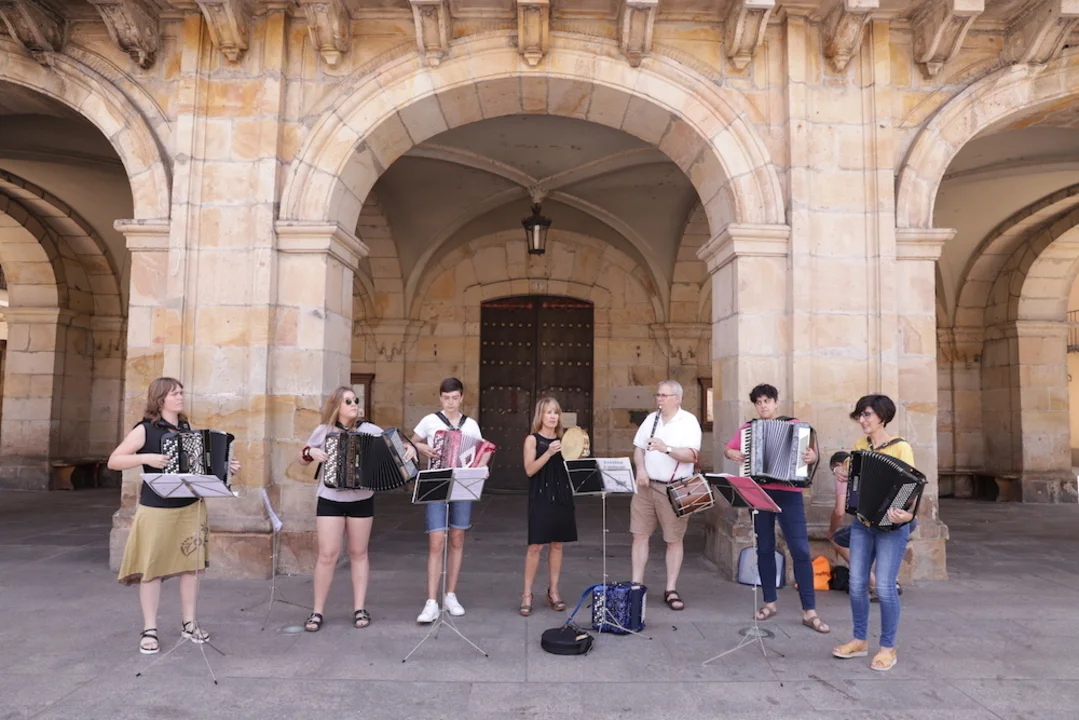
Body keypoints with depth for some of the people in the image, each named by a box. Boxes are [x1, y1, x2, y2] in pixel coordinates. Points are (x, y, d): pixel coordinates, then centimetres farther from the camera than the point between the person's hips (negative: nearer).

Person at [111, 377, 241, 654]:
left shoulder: (187, 429, 9)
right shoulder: (145, 429, -7)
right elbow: (113, 461, -10)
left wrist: (224, 467, 3)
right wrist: (146, 458, -24)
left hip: (191, 507, 5)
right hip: (156, 509, -5)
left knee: (191, 565, 8)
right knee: (151, 569, 1)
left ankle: (188, 623, 21)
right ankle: (149, 630, 13)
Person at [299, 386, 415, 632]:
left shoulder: (369, 429, -2)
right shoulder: (323, 430, 0)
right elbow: (302, 459, 10)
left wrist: (409, 448, -20)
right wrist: (311, 452, -12)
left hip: (362, 501, 1)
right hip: (330, 501, -1)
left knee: (359, 554, 9)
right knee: (327, 555, -3)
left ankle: (360, 609, 18)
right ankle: (317, 611, 10)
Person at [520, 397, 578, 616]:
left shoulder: (563, 440, 10)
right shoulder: (533, 439, -2)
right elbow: (530, 470, -12)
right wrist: (549, 453, -21)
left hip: (562, 496, 4)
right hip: (541, 497, -4)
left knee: (557, 545, 9)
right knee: (535, 546, -5)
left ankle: (553, 591, 19)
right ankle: (527, 594, 5)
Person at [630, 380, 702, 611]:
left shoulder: (689, 422, -6)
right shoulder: (650, 419, 11)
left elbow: (692, 456, -16)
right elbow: (638, 448, 12)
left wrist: (666, 448, -29)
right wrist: (640, 468, -6)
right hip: (646, 486, 5)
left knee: (674, 540, 3)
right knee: (640, 535, 5)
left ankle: (671, 590, 14)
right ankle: (636, 585, 14)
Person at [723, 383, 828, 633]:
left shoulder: (795, 426, 3)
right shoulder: (747, 428, 10)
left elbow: (812, 454, 1)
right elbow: (728, 448, 18)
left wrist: (812, 457, -22)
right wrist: (733, 454, -4)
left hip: (788, 494, -2)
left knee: (800, 550, -5)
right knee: (765, 549, 10)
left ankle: (809, 611, 2)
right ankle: (770, 602, 23)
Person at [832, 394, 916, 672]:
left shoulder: (901, 448, -9)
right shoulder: (859, 446, 8)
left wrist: (907, 514, -33)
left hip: (891, 526, -5)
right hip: (862, 523, 5)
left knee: (885, 586, -5)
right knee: (857, 583, 5)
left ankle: (888, 648, 11)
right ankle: (860, 641, 20)